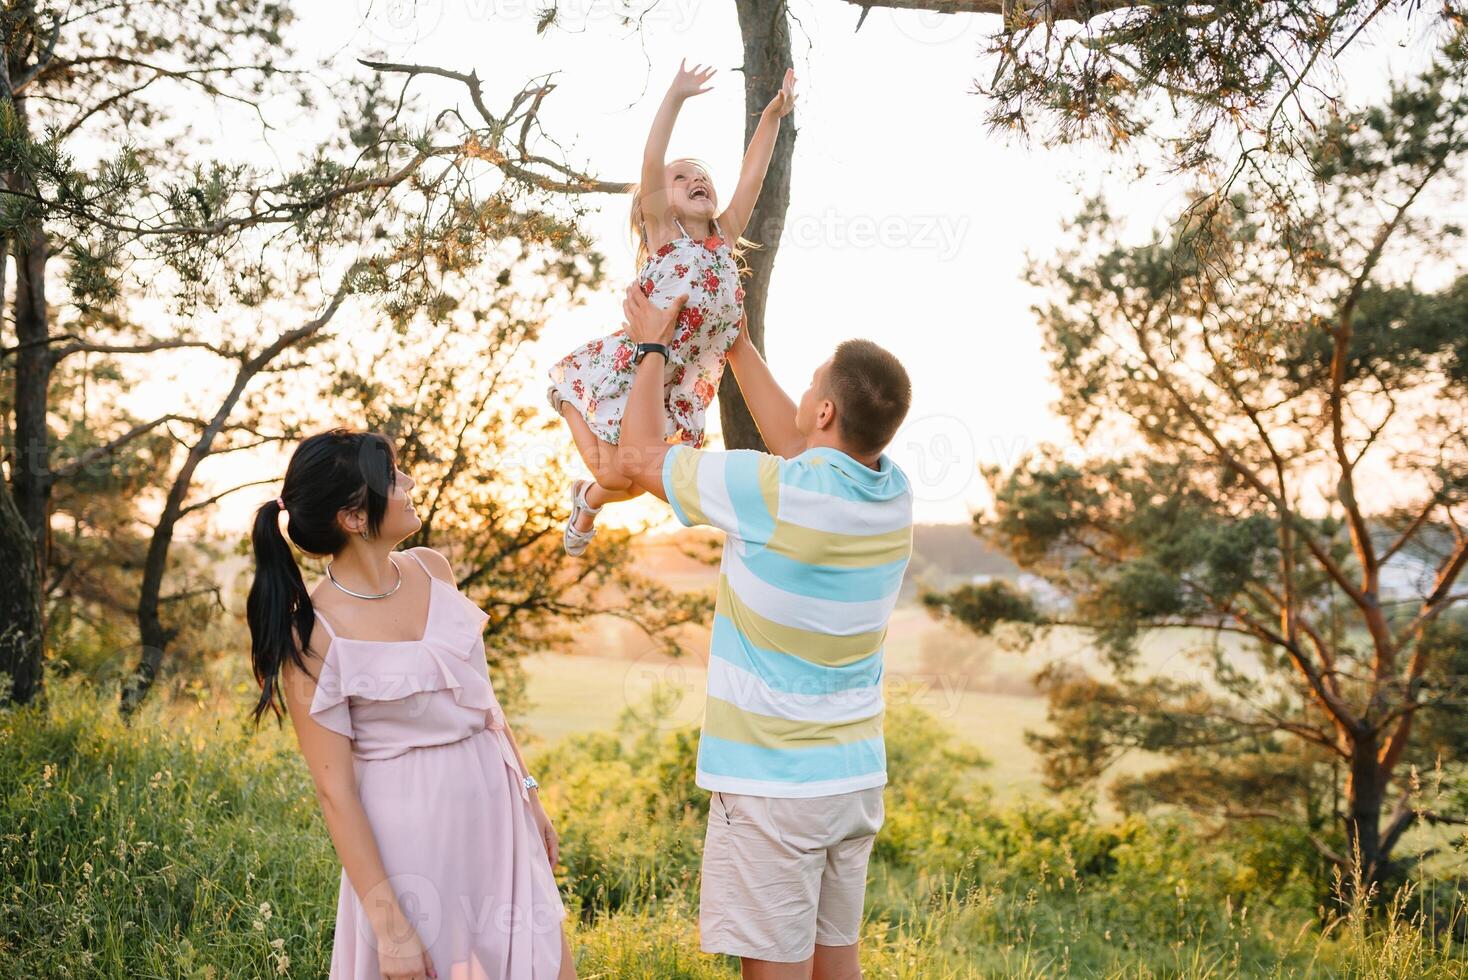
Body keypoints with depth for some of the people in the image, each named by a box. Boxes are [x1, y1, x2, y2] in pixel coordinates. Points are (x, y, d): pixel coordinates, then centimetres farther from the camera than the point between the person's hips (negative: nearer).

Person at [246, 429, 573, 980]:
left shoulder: (431, 569, 1)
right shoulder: (315, 634, -16)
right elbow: (334, 789, -15)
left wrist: (529, 794, 15)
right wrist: (390, 926, -15)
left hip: (496, 817, 6)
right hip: (411, 836, -6)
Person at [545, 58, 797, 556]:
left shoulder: (724, 238, 5)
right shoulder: (663, 233, -8)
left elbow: (751, 176, 1)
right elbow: (651, 164, -20)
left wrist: (773, 115, -5)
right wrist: (675, 98, -27)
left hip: (678, 384, 5)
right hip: (626, 366, -5)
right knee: (611, 470, -4)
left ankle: (589, 499, 41)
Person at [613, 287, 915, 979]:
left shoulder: (775, 493, -21)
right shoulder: (895, 496, 0)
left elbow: (638, 457, -6)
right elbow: (794, 442, 19)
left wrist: (652, 347, 8)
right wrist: (735, 340, 25)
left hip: (773, 784, -7)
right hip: (858, 775, 7)